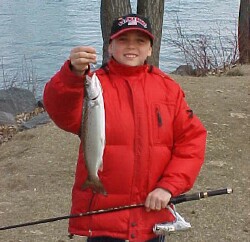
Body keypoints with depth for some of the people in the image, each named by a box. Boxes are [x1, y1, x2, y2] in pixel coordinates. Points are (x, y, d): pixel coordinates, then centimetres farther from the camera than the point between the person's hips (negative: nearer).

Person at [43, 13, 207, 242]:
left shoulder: (168, 88, 4)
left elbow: (192, 139, 2)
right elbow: (63, 112, -26)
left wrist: (168, 187, -9)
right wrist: (74, 73, -45)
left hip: (152, 210, 3)